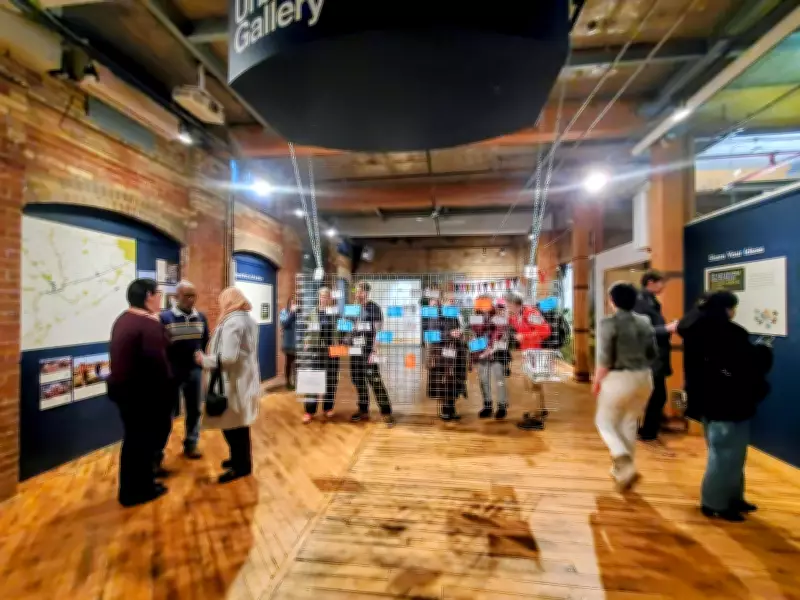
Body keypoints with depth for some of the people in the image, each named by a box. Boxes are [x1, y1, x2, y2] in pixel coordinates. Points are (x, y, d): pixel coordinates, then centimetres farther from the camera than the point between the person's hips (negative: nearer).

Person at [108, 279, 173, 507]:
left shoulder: (123, 320, 9)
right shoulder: (150, 324, -22)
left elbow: (122, 356, 14)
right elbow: (158, 363, -23)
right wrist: (167, 392, -13)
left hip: (122, 387, 10)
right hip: (143, 392, -10)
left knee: (133, 439, 22)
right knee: (143, 441, 6)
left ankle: (131, 487, 36)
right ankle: (137, 491, 22)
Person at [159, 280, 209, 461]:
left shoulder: (201, 317, 4)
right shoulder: (165, 317, -9)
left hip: (194, 371, 4)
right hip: (171, 372, -4)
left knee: (194, 411, 13)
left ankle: (191, 445, 30)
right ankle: (157, 453, 18)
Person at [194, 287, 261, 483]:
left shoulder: (231, 322, -20)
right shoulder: (249, 320, 9)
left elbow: (228, 357, -27)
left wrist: (205, 360, -12)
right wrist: (210, 357, 18)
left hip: (234, 382, -10)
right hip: (246, 378, 10)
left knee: (231, 424, 2)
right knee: (239, 423, 20)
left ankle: (241, 465, 13)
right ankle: (241, 458, 34)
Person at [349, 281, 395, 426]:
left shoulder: (374, 308, -6)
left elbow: (378, 331, -10)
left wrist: (373, 351, -17)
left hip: (368, 350, -7)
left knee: (374, 380, -8)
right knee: (357, 379, 10)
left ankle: (386, 412, -1)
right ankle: (363, 410, 23)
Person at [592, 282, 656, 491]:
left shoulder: (609, 323, -15)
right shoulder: (645, 322, 4)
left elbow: (605, 359, -17)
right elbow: (652, 354, 9)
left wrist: (597, 381, -5)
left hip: (619, 379, -6)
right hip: (643, 378, 6)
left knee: (605, 421, 12)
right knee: (629, 423, 19)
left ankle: (625, 464, -6)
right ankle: (622, 469, 29)